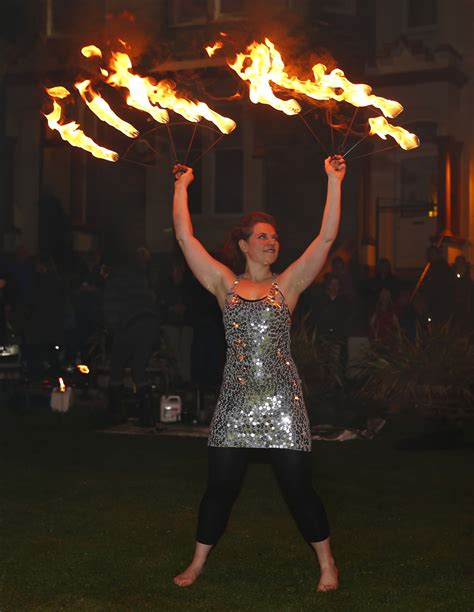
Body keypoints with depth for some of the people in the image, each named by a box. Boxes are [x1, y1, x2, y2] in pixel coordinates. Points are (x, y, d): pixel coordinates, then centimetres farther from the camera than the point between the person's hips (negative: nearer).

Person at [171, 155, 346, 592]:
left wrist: (334, 181, -3)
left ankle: (326, 563, 17)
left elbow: (327, 236, -2)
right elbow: (185, 236, 5)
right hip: (236, 399, 1)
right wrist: (182, 186, 7)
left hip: (282, 400, -1)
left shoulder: (287, 285, 4)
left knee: (299, 487, 1)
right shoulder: (225, 284, 7)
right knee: (220, 486, 6)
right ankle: (198, 563, 22)